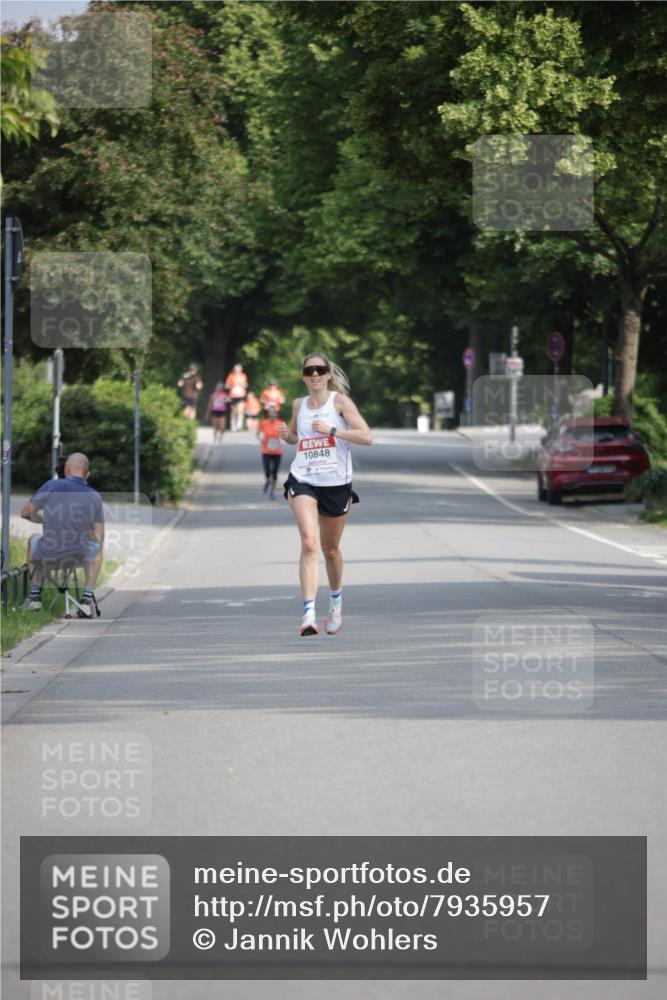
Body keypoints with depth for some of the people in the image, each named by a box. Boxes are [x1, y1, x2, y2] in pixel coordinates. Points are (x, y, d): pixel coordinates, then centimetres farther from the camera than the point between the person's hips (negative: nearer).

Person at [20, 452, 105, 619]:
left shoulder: (52, 486, -8)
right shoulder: (95, 497, -1)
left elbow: (25, 513, 2)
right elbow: (98, 538, 2)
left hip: (48, 554, -1)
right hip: (80, 555, 1)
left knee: (34, 539, 34)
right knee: (98, 547, 35)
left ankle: (35, 596, 32)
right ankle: (87, 598, 21)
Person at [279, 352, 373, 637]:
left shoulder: (340, 401, -3)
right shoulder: (298, 405, 8)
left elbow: (367, 436, -12)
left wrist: (332, 430, -20)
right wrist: (287, 436, 4)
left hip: (336, 483, -1)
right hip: (303, 481, 1)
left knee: (330, 548, 14)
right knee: (308, 543, -19)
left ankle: (336, 600, 43)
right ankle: (309, 614, -26)